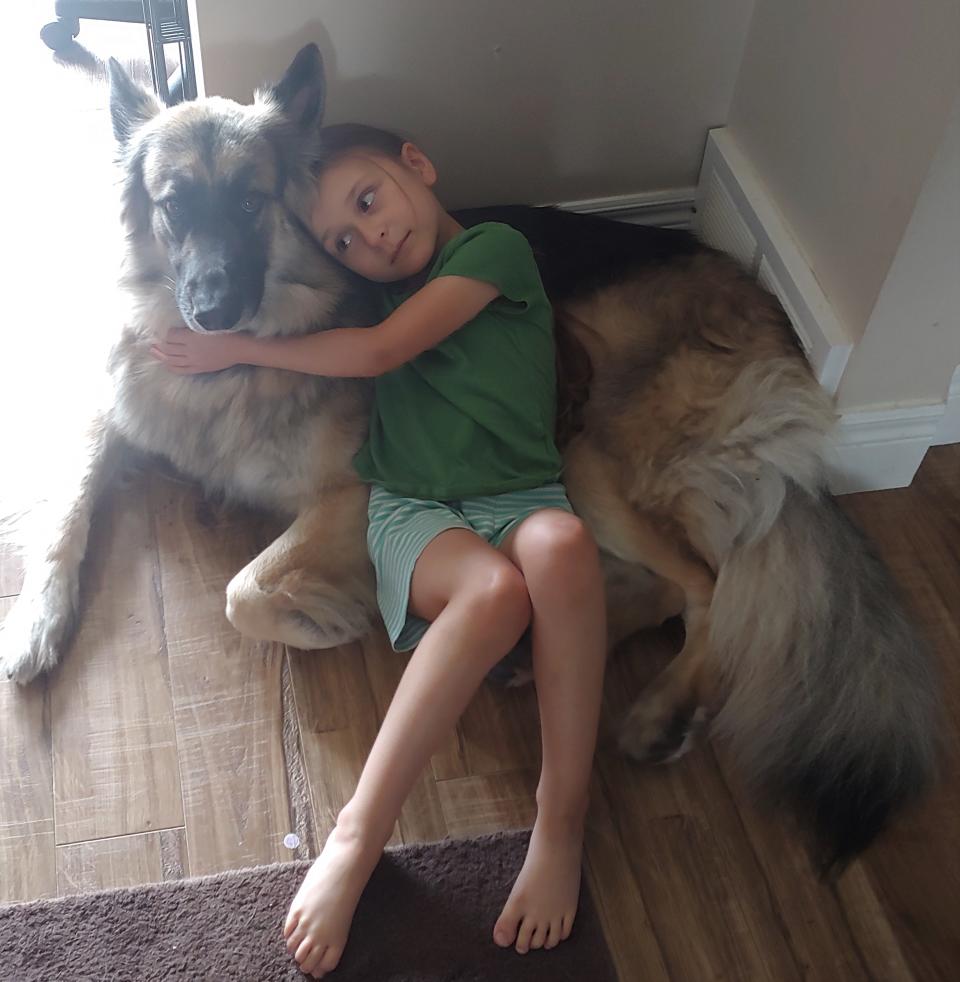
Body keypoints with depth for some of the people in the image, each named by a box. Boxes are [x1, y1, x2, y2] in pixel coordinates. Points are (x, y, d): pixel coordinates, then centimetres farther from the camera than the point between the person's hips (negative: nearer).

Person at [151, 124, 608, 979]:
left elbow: (380, 350, -5)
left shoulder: (496, 248, 4)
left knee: (562, 543, -39)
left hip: (520, 499, -1)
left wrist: (239, 349, 1)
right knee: (496, 589, -35)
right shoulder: (375, 290, 21)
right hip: (412, 510, 1)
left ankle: (562, 820, -30)